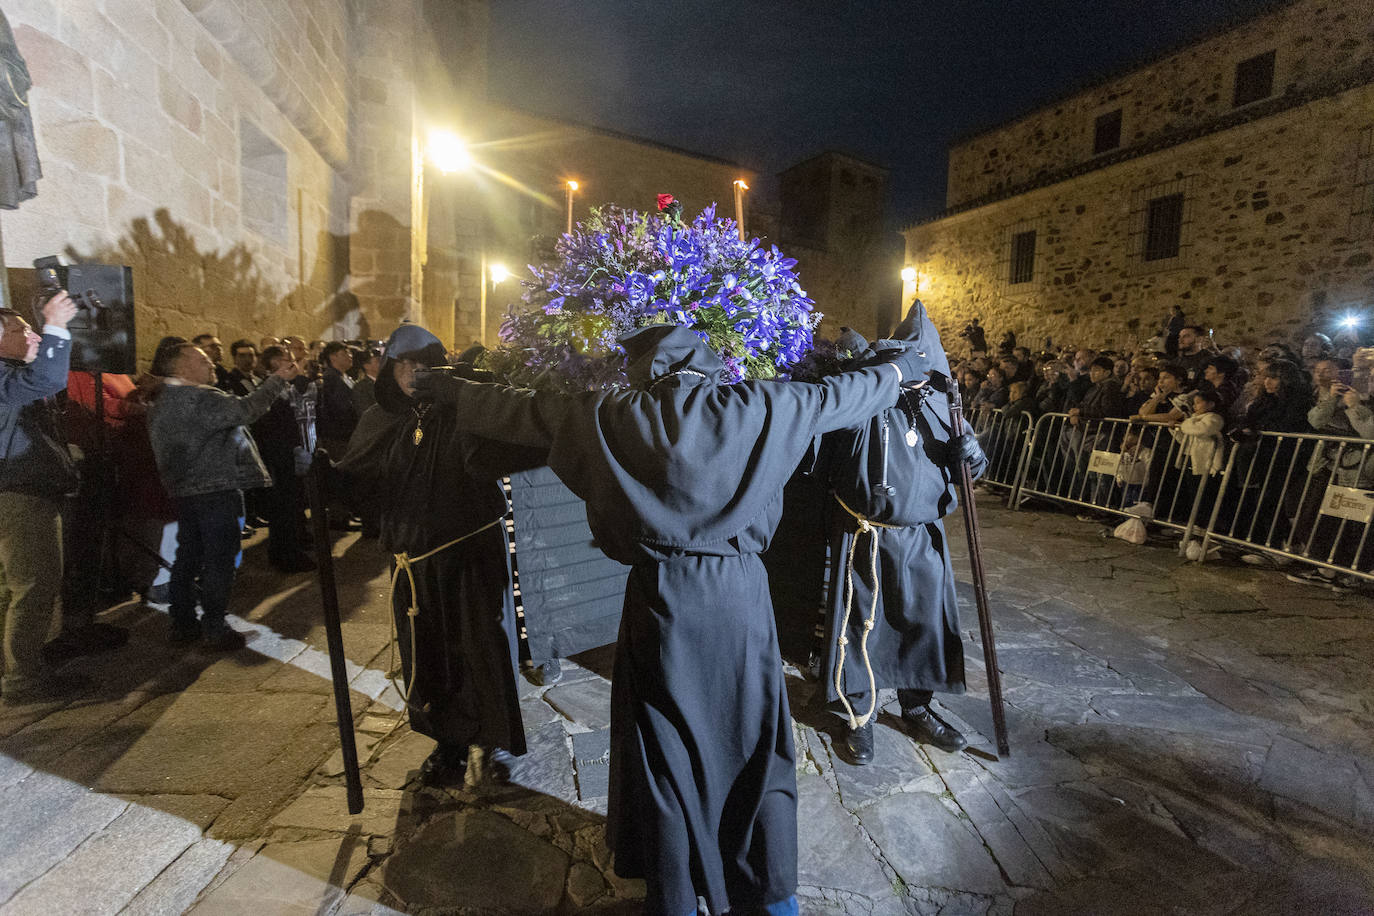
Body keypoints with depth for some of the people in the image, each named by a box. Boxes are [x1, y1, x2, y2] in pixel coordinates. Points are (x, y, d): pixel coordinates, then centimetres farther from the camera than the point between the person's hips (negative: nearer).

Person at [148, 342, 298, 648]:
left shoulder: (163, 403, 15)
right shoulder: (198, 398, -16)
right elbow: (244, 410, -25)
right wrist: (278, 379, -19)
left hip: (184, 491, 10)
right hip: (217, 490, -10)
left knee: (188, 557, 16)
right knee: (219, 560, -2)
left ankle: (182, 625, 25)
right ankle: (214, 629, 5)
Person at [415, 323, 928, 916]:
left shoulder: (613, 418, -4)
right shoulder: (758, 408, -4)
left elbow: (523, 410, 5)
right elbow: (840, 396, 9)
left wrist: (449, 390, 23)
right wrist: (900, 369, 28)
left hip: (662, 600, -1)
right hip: (741, 596, 1)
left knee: (664, 751, 18)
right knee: (756, 742, 20)